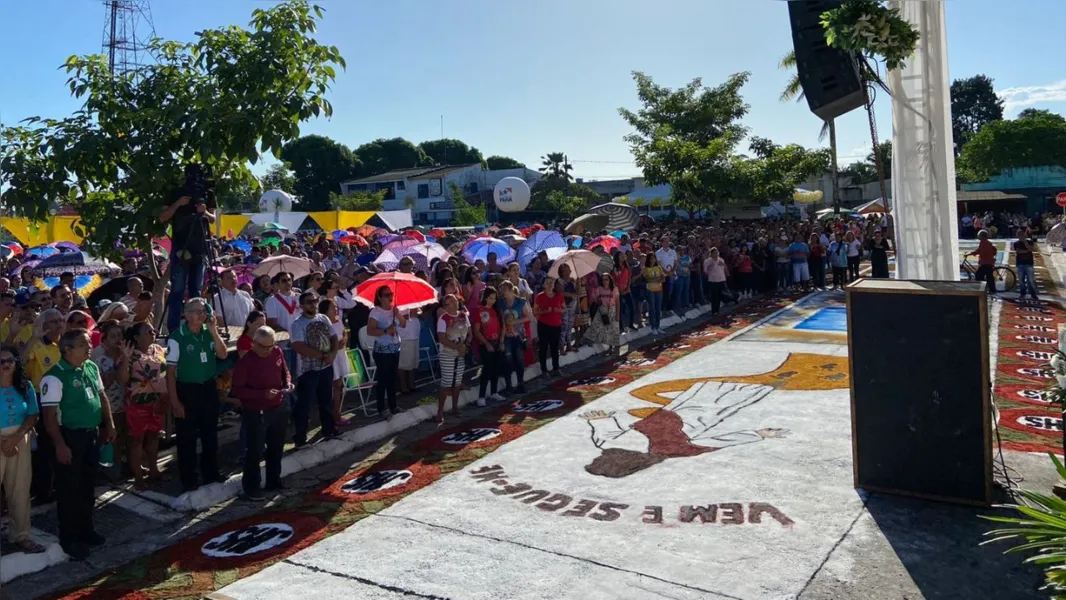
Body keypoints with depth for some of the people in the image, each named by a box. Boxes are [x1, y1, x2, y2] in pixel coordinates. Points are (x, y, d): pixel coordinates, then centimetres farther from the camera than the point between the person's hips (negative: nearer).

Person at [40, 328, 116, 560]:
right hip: (70, 436, -7)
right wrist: (60, 445, -21)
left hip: (92, 434, 7)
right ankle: (69, 538, 17)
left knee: (88, 485, 18)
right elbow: (50, 414, -19)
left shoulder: (92, 368, 4)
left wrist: (109, 425, 12)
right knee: (69, 489, 5)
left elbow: (102, 396, 15)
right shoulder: (55, 377, -18)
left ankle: (86, 529, 33)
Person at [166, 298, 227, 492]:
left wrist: (213, 331, -13)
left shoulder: (209, 333, 2)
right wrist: (175, 401, -16)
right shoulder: (177, 337, -15)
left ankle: (211, 474, 31)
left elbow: (222, 355, -3)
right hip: (187, 390, -5)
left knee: (210, 434, 16)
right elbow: (170, 371, -13)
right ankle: (188, 480, 17)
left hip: (208, 388, 6)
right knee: (187, 438, 4)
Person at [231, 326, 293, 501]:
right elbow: (236, 389, -18)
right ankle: (251, 488, 18)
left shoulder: (277, 352, -1)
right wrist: (262, 394, -27)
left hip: (279, 408, 6)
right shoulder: (246, 361, -19)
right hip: (255, 412, -6)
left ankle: (274, 481, 35)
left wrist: (288, 383, -7)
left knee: (276, 448, 18)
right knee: (254, 451, 3)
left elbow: (285, 371, 15)